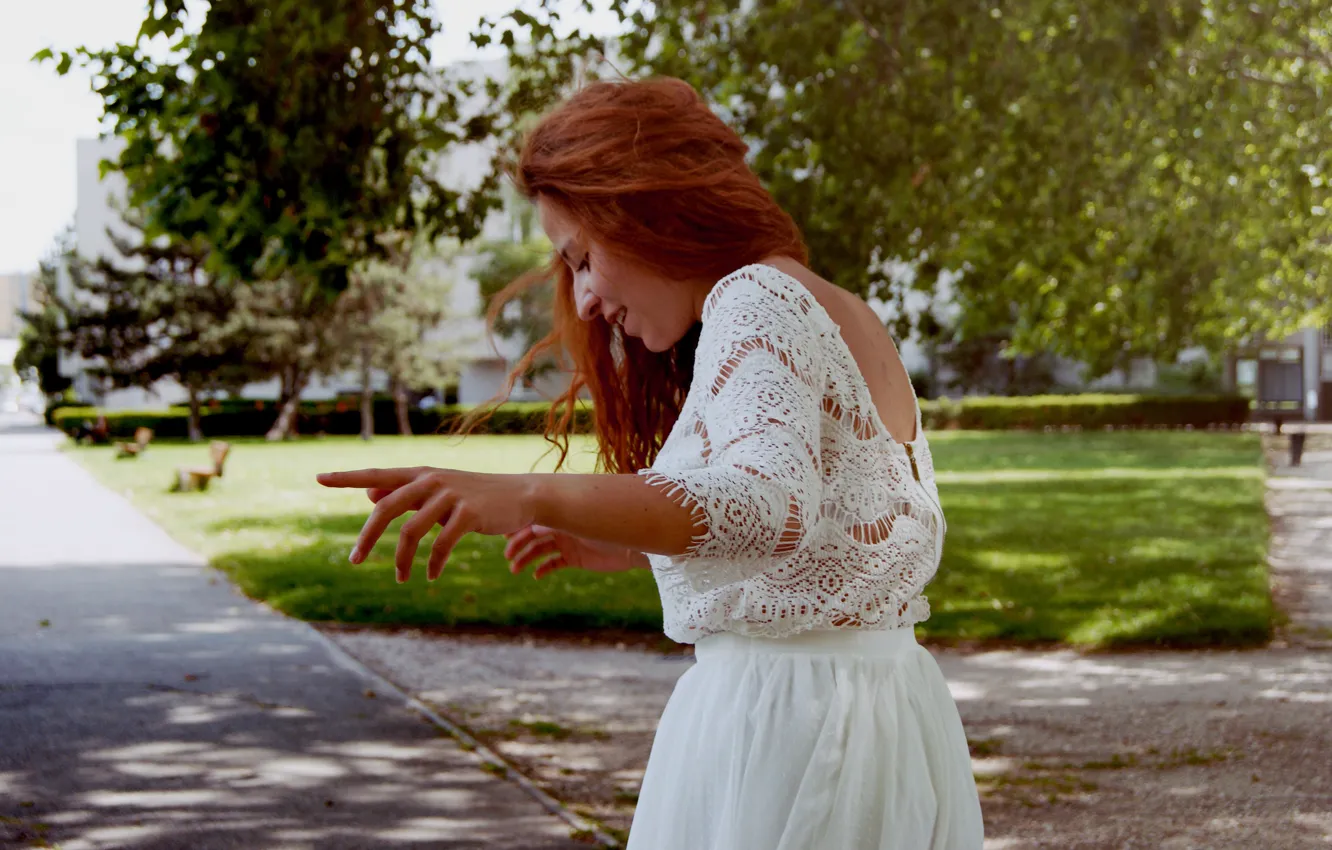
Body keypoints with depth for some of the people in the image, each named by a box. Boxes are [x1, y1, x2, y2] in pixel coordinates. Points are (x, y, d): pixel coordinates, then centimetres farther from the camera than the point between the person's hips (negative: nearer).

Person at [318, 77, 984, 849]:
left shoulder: (758, 300, -12)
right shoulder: (848, 319, 15)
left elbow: (771, 505, -30)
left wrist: (531, 498, -39)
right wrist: (630, 546, 21)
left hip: (784, 725, -9)